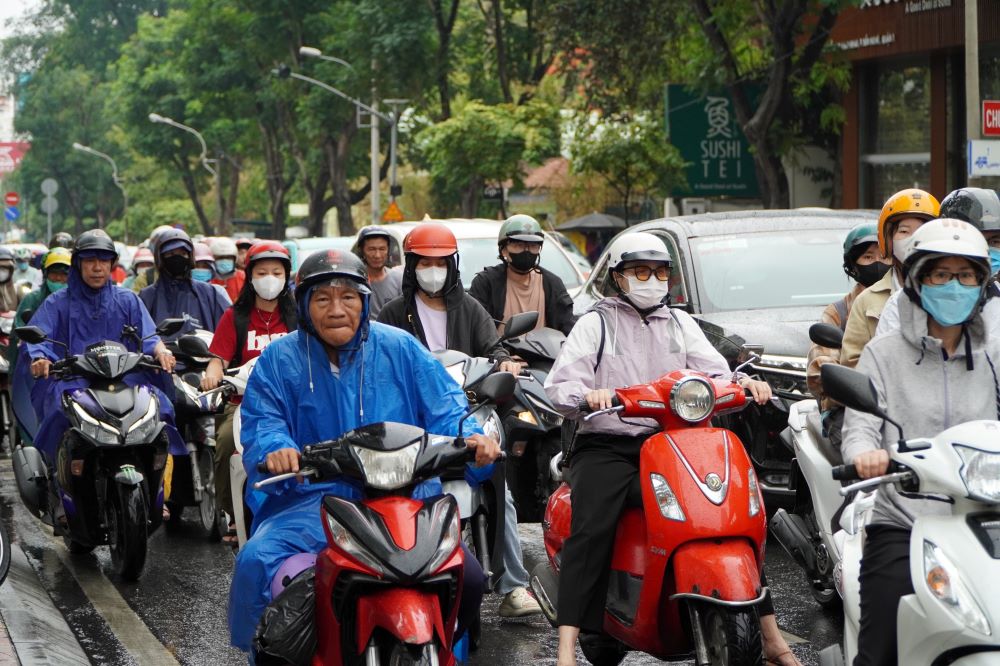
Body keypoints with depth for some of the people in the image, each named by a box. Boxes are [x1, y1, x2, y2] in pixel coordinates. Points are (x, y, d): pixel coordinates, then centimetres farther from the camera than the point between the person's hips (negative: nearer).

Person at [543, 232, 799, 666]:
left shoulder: (681, 324, 22)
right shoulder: (596, 323, 9)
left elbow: (714, 371, 8)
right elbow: (559, 386, -3)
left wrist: (743, 383, -15)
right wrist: (587, 395, -26)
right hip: (607, 446, -4)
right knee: (591, 529, -28)